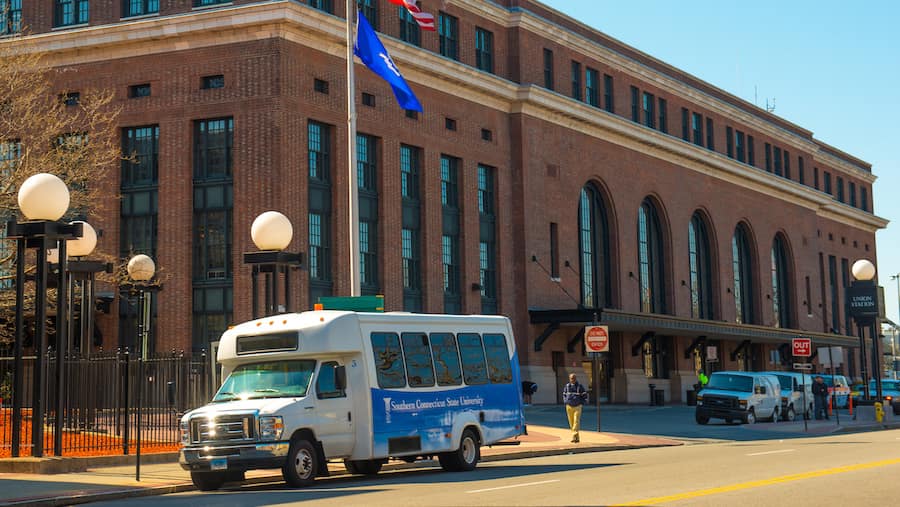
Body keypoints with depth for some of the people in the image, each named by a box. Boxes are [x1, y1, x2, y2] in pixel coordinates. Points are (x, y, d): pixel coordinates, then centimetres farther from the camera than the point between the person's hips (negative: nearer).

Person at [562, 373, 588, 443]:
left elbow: (585, 396, 6)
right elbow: (564, 395, 21)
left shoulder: (580, 386, 0)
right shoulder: (567, 386, 7)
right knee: (571, 422, 6)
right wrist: (565, 402, 8)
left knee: (576, 422, -14)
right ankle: (577, 437, 16)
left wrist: (581, 403, -4)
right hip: (569, 407, 3)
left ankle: (574, 436, -19)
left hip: (577, 407, -3)